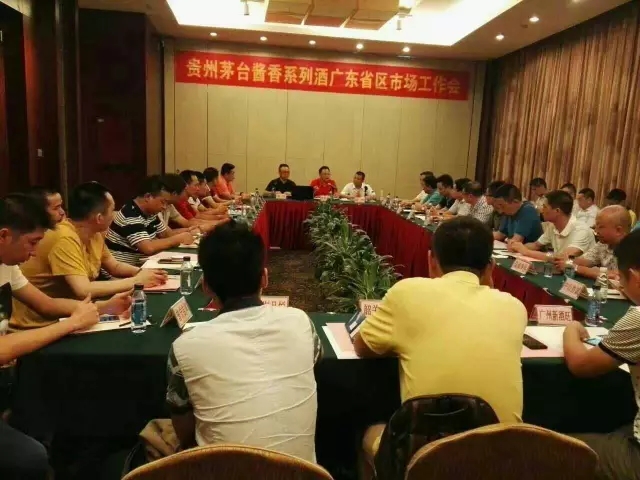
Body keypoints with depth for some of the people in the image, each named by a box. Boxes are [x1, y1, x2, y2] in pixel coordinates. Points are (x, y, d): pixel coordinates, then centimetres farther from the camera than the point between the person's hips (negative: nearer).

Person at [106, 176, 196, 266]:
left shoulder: (150, 212, 4)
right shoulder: (130, 216, -22)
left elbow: (165, 233, 14)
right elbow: (148, 248, -30)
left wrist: (185, 232, -4)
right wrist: (179, 238, -21)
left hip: (138, 266, 8)